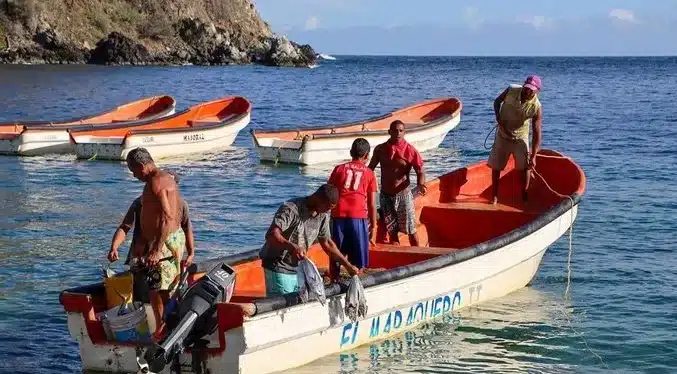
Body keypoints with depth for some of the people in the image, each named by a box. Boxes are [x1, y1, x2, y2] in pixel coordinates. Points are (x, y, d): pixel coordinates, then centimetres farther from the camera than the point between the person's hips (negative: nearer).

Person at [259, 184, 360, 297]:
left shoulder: (323, 215, 2)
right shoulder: (291, 209, -21)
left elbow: (327, 243, 14)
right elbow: (272, 235, -32)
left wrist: (348, 265, 12)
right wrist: (292, 247, -49)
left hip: (299, 269, 7)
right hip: (278, 269, -7)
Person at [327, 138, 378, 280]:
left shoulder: (339, 169, 15)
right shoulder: (369, 173, 12)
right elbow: (372, 204, 9)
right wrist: (373, 227, 15)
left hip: (338, 216, 1)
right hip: (358, 217, -1)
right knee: (357, 263, 6)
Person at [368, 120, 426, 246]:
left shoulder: (410, 151, -9)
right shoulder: (380, 149, 0)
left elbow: (420, 172, -6)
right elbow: (370, 168, 12)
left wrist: (420, 185, -25)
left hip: (403, 195, -3)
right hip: (386, 195, 3)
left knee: (411, 230, 2)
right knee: (392, 231, 8)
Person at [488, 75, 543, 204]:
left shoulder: (536, 107, -23)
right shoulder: (511, 90, -19)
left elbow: (537, 133, -22)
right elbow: (497, 101, 1)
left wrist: (533, 156, -26)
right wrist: (498, 117, -17)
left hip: (520, 137, -2)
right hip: (502, 135, 2)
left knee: (525, 166, -7)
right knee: (495, 166, 5)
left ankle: (524, 196, 9)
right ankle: (494, 196, 19)